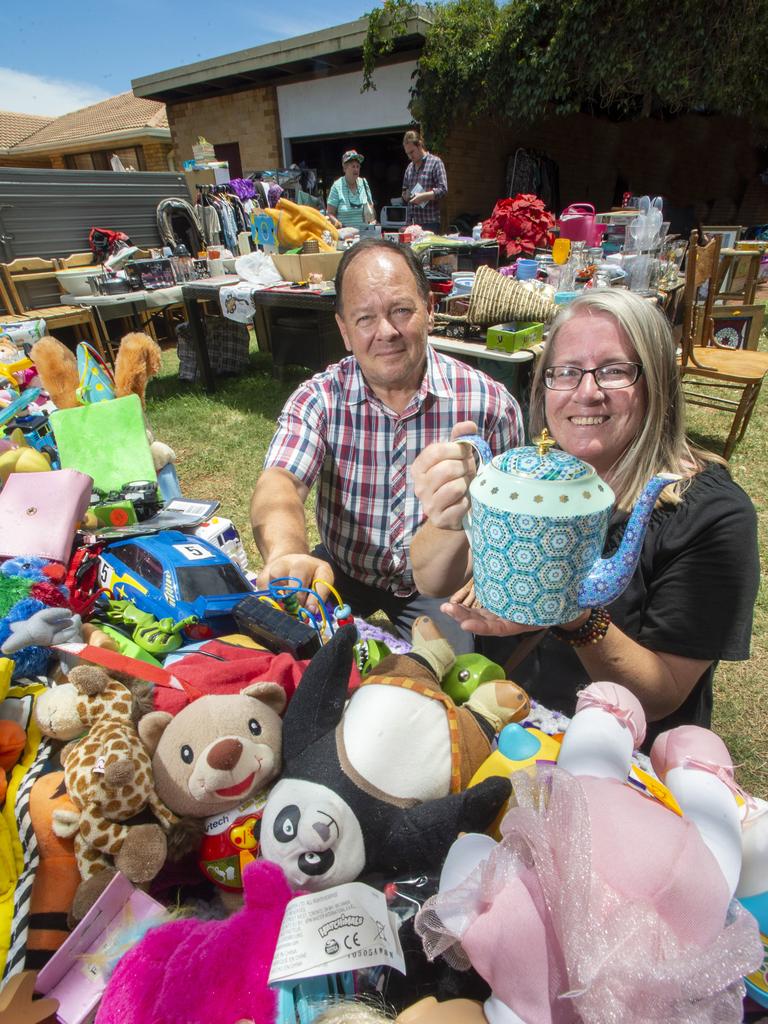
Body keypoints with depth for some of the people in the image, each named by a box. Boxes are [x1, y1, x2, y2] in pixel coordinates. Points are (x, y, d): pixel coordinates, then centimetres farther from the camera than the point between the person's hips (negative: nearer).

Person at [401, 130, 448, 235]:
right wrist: (406, 195, 5)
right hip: (410, 222, 6)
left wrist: (422, 196, -19)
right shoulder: (409, 167, 20)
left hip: (429, 222, -6)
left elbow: (443, 190, -10)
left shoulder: (435, 162, 0)